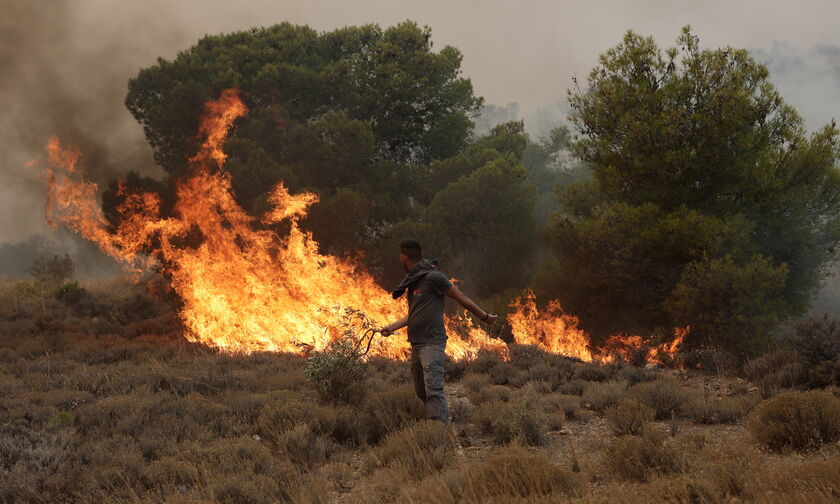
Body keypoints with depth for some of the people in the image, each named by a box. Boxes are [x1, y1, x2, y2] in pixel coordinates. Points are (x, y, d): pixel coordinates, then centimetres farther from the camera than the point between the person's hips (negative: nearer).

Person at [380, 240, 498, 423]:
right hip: (416, 344, 9)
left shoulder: (433, 277, -12)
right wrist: (392, 327, 15)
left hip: (432, 343, -9)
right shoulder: (413, 281, 16)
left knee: (433, 390, -17)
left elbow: (460, 297, -6)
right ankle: (443, 418, 26)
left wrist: (484, 316, 0)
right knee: (421, 391, 13)